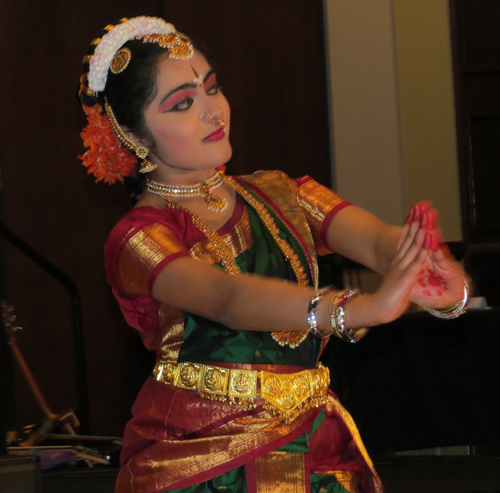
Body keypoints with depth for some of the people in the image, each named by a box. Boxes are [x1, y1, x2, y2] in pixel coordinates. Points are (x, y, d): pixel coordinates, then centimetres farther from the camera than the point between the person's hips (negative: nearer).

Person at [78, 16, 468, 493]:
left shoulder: (278, 195, 8)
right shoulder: (139, 237, -9)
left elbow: (375, 239, -9)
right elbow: (228, 300, -27)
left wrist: (445, 286, -32)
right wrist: (364, 307, -41)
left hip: (315, 451, 5)